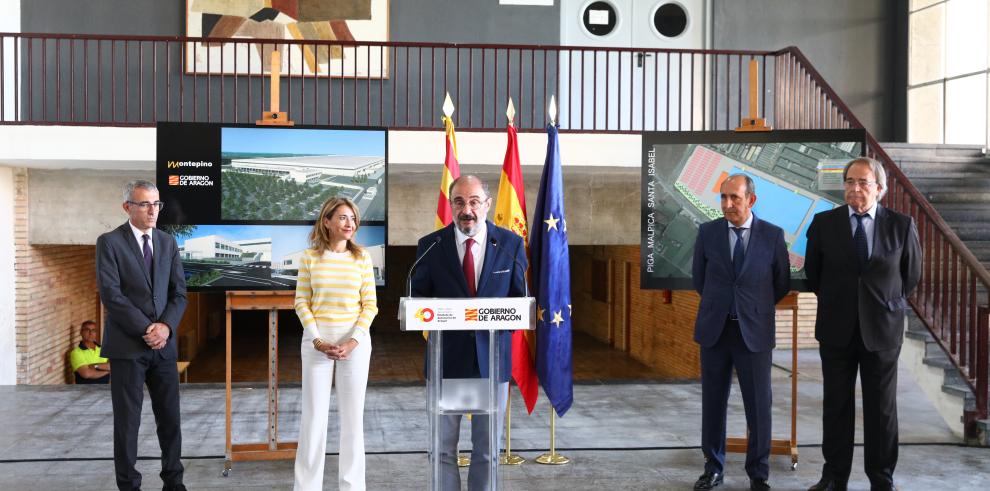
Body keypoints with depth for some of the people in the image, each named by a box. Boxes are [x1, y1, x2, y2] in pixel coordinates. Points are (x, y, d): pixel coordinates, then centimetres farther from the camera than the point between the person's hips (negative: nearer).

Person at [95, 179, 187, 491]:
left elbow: (179, 292, 7)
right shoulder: (109, 242, -4)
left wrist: (166, 326, -10)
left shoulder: (168, 243, 10)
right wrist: (145, 329, -15)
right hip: (127, 345, -4)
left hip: (164, 344, 4)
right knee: (127, 421, 3)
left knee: (170, 418, 7)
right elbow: (111, 294, -12)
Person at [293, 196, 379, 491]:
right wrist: (317, 340, -10)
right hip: (316, 341, 0)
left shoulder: (362, 258, 3)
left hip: (355, 341, 1)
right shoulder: (310, 257, 2)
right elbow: (301, 302, 1)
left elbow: (369, 305, 2)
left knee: (352, 415, 5)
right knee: (313, 414, 2)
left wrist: (354, 340, -10)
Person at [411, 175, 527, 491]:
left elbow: (521, 298, 7)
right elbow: (417, 298, 4)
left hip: (493, 356, 0)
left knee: (487, 449, 11)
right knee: (443, 446, 8)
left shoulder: (511, 244, 1)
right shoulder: (431, 245, 0)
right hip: (447, 357, 0)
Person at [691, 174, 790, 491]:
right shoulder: (707, 232, 0)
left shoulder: (773, 235, -3)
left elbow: (782, 283, 9)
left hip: (754, 331, -1)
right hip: (714, 330, 1)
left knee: (759, 405, 3)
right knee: (713, 402, 9)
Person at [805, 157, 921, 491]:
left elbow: (912, 275, 8)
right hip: (836, 329, 1)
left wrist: (890, 304, 10)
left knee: (881, 408, 8)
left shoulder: (901, 225, -4)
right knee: (836, 405, 9)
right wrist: (834, 301, 10)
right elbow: (812, 272, 10)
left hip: (882, 329, -1)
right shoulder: (824, 223, -2)